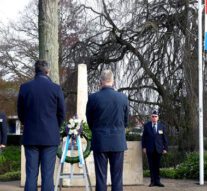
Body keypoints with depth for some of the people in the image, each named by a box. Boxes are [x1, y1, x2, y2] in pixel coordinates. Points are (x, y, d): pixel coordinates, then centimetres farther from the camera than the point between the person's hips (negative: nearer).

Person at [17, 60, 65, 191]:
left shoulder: (24, 87, -1)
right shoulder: (56, 88, -5)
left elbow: (20, 113, 6)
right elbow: (62, 113, 2)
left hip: (30, 136, 2)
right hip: (50, 137, -1)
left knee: (31, 174, 5)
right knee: (48, 174, 1)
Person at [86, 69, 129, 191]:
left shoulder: (93, 98, -7)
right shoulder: (123, 98, -3)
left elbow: (89, 121, 5)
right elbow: (126, 121, 8)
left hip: (100, 142, -1)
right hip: (118, 142, 1)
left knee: (101, 176, 3)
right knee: (117, 177, 5)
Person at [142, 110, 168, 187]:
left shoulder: (162, 126, 5)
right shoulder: (146, 125, 3)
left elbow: (164, 138, 6)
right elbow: (144, 137, 4)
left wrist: (165, 148, 0)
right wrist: (144, 147, -4)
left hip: (158, 149, 0)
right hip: (150, 149, 0)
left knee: (157, 166, 2)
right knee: (151, 166, 2)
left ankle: (157, 181, 7)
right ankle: (153, 181, 7)